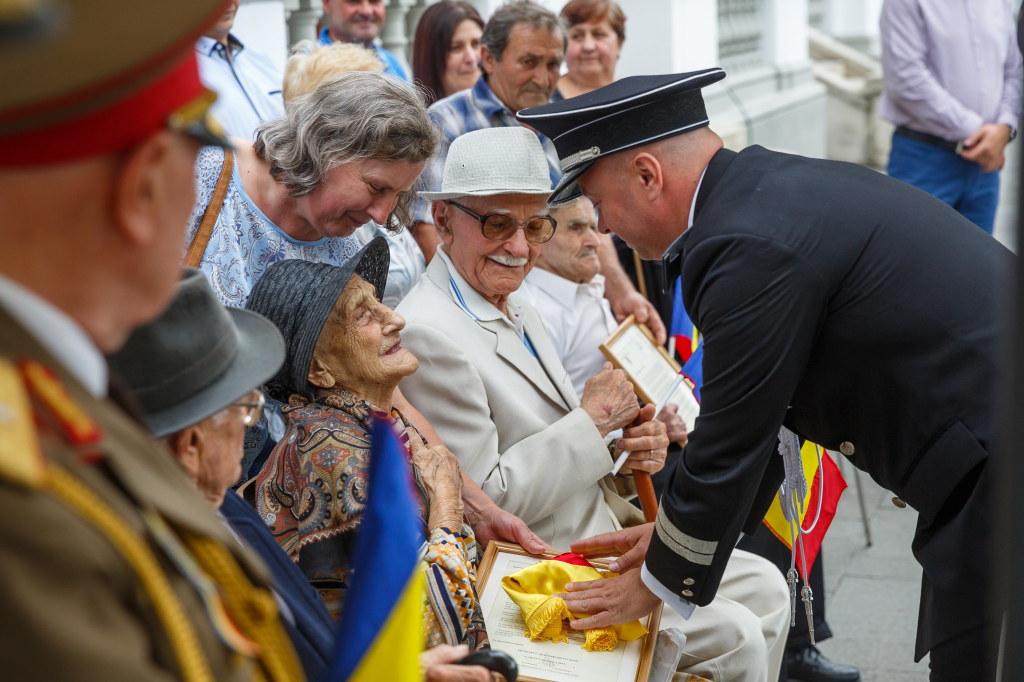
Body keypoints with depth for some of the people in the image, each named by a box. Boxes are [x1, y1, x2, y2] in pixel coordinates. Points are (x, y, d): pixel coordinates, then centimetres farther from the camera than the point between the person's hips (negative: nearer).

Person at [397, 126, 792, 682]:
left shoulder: (518, 314, 11)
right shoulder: (428, 335, -21)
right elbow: (482, 501, -23)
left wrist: (626, 447, -5)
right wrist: (592, 421, -18)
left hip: (607, 539, 10)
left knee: (764, 588, 7)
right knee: (736, 637, -12)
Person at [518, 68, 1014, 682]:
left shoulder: (749, 246, -20)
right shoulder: (773, 185, 11)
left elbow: (731, 443, -13)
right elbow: (759, 410, 18)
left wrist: (658, 582, 3)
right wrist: (678, 531, 19)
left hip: (999, 470, -10)